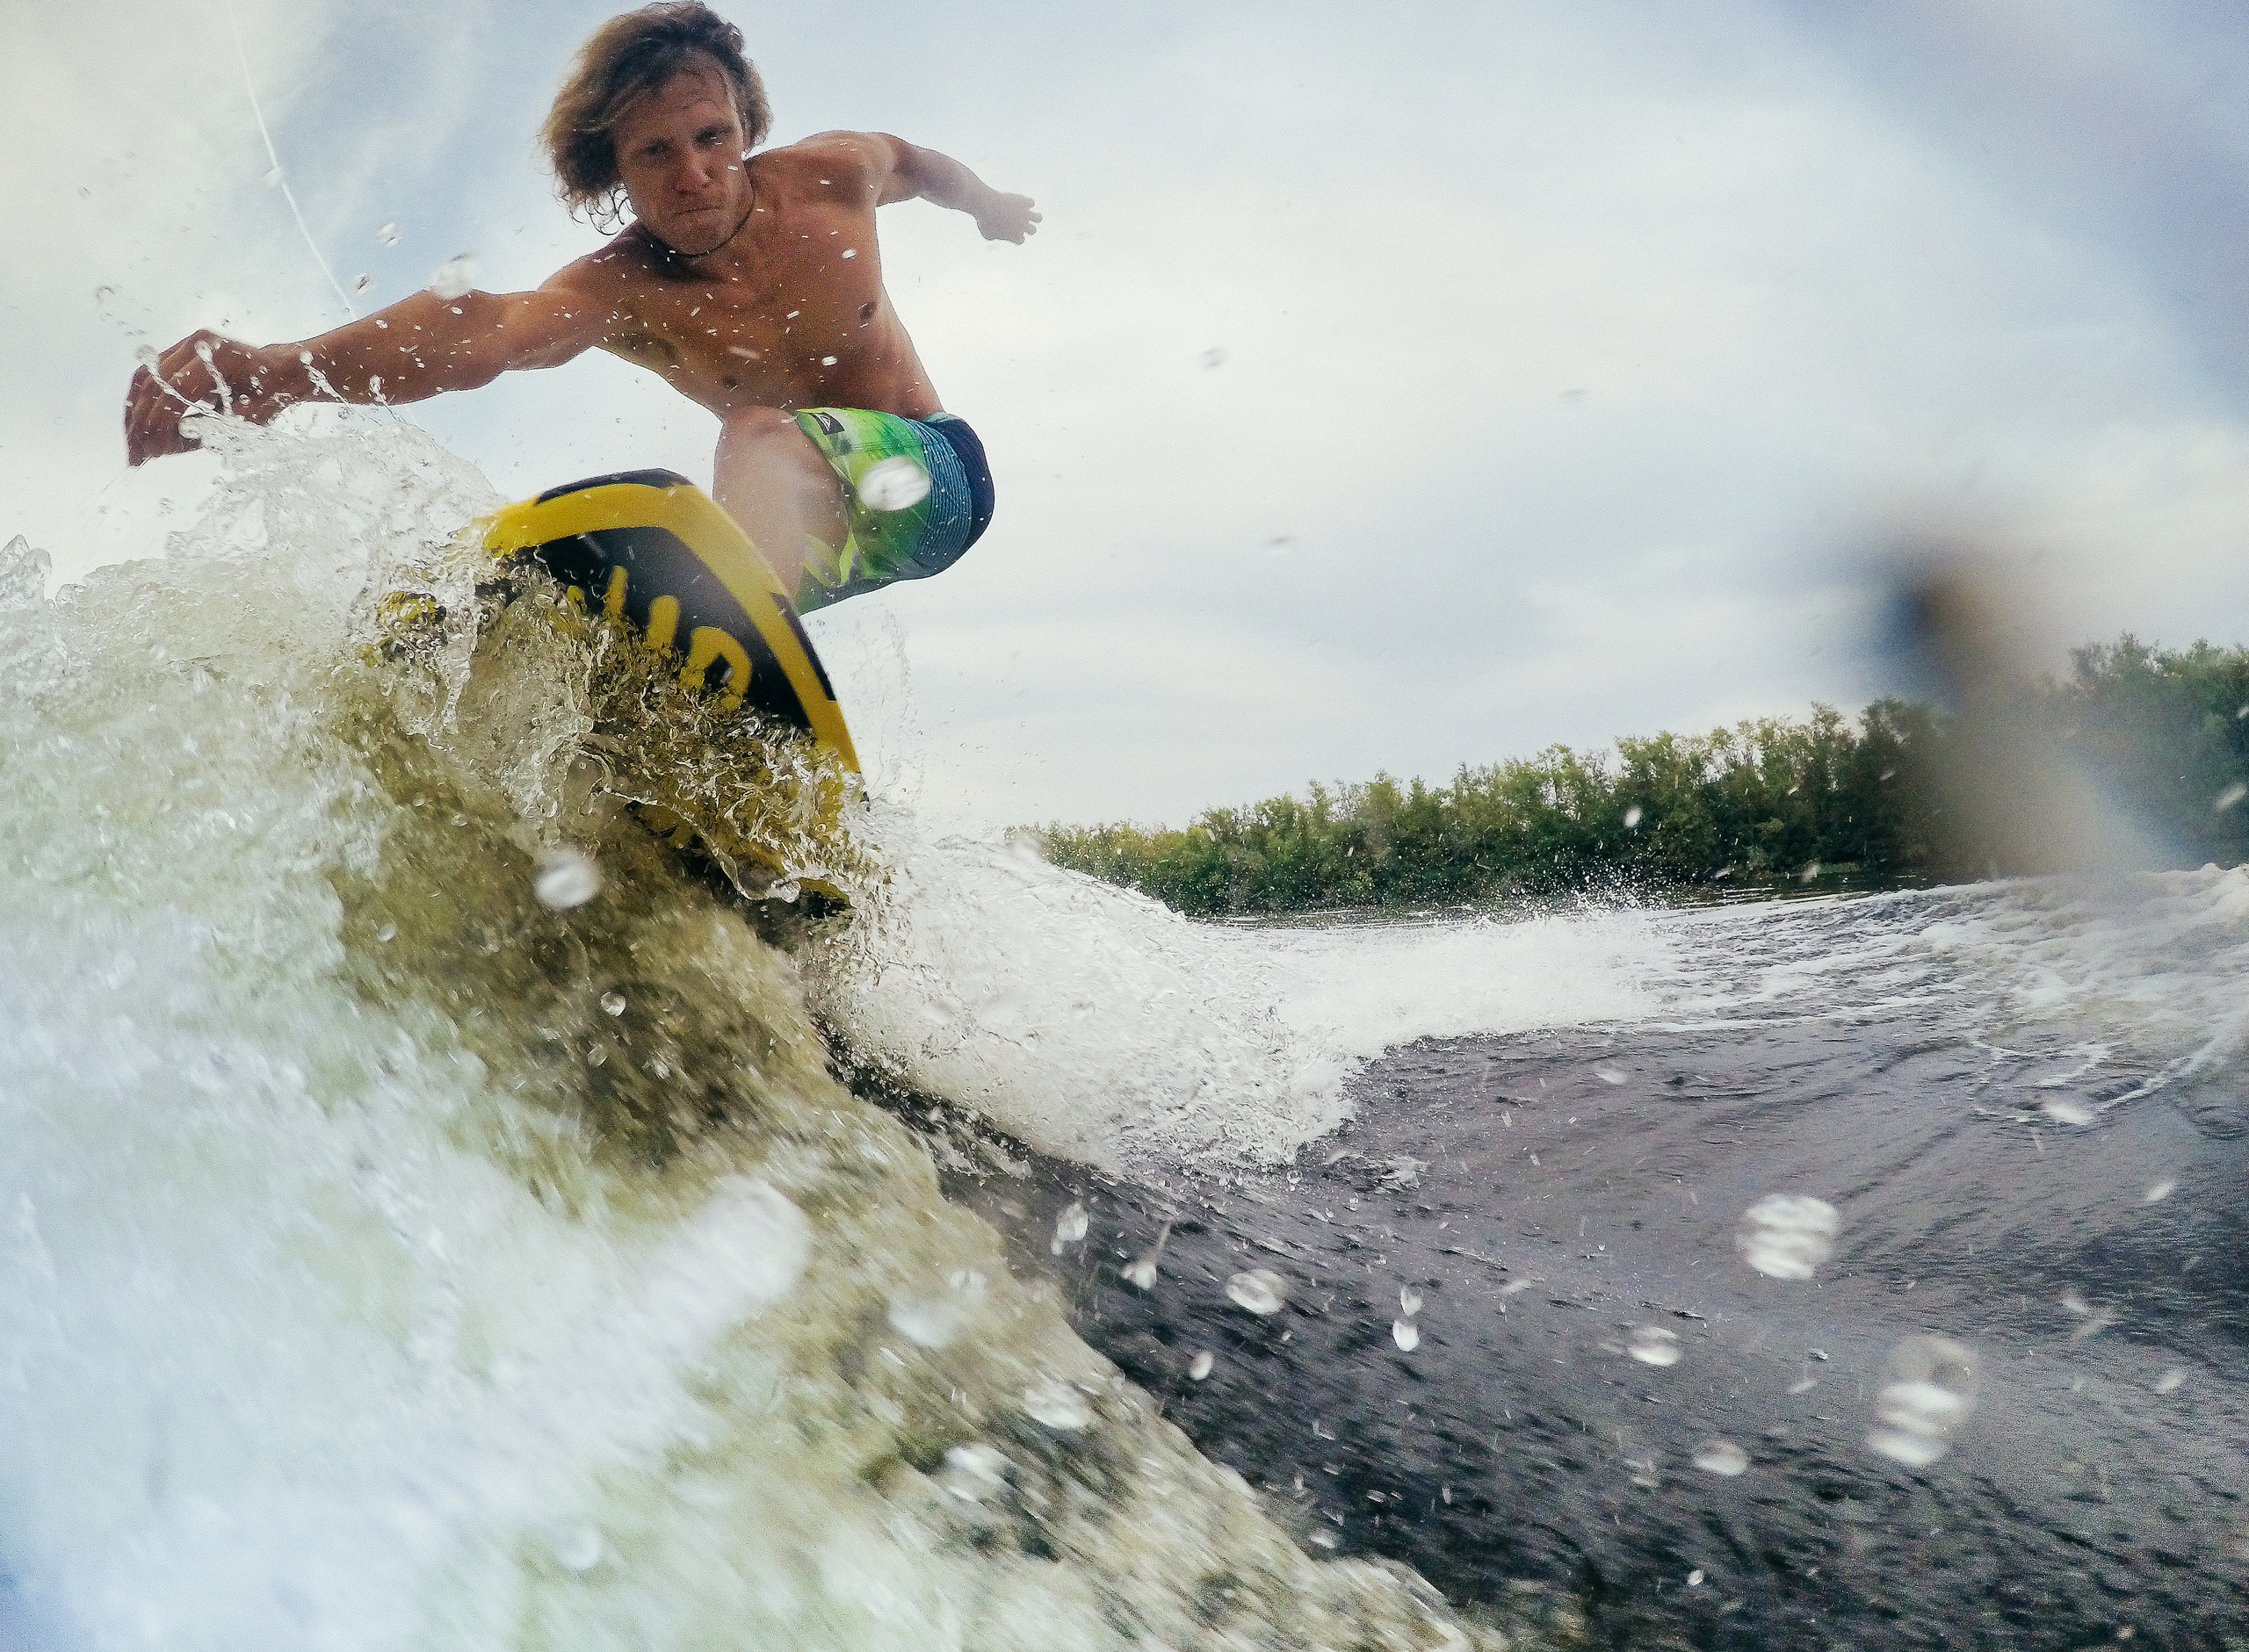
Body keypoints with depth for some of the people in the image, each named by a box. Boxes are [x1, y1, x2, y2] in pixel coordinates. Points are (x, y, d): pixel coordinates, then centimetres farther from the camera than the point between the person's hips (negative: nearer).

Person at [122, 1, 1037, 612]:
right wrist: (274, 371, -62)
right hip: (807, 517, 4)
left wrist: (987, 202, 35)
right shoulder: (619, 288, -19)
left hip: (929, 474, -3)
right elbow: (484, 329, -42)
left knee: (760, 438, -36)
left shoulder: (830, 175, -12)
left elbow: (911, 160, 14)